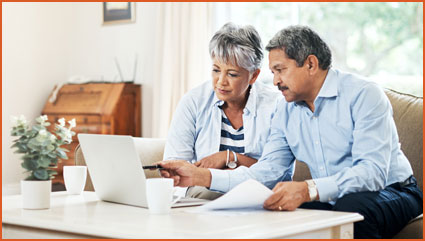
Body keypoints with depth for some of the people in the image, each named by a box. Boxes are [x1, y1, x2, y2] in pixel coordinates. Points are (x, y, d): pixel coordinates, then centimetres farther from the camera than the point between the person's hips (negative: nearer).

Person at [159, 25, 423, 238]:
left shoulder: (363, 94, -13)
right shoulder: (287, 111, 9)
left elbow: (373, 172, -24)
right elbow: (267, 172, 4)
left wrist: (308, 190, -39)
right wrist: (202, 176, -8)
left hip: (393, 191, -5)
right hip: (329, 201, 5)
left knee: (351, 207, -38)